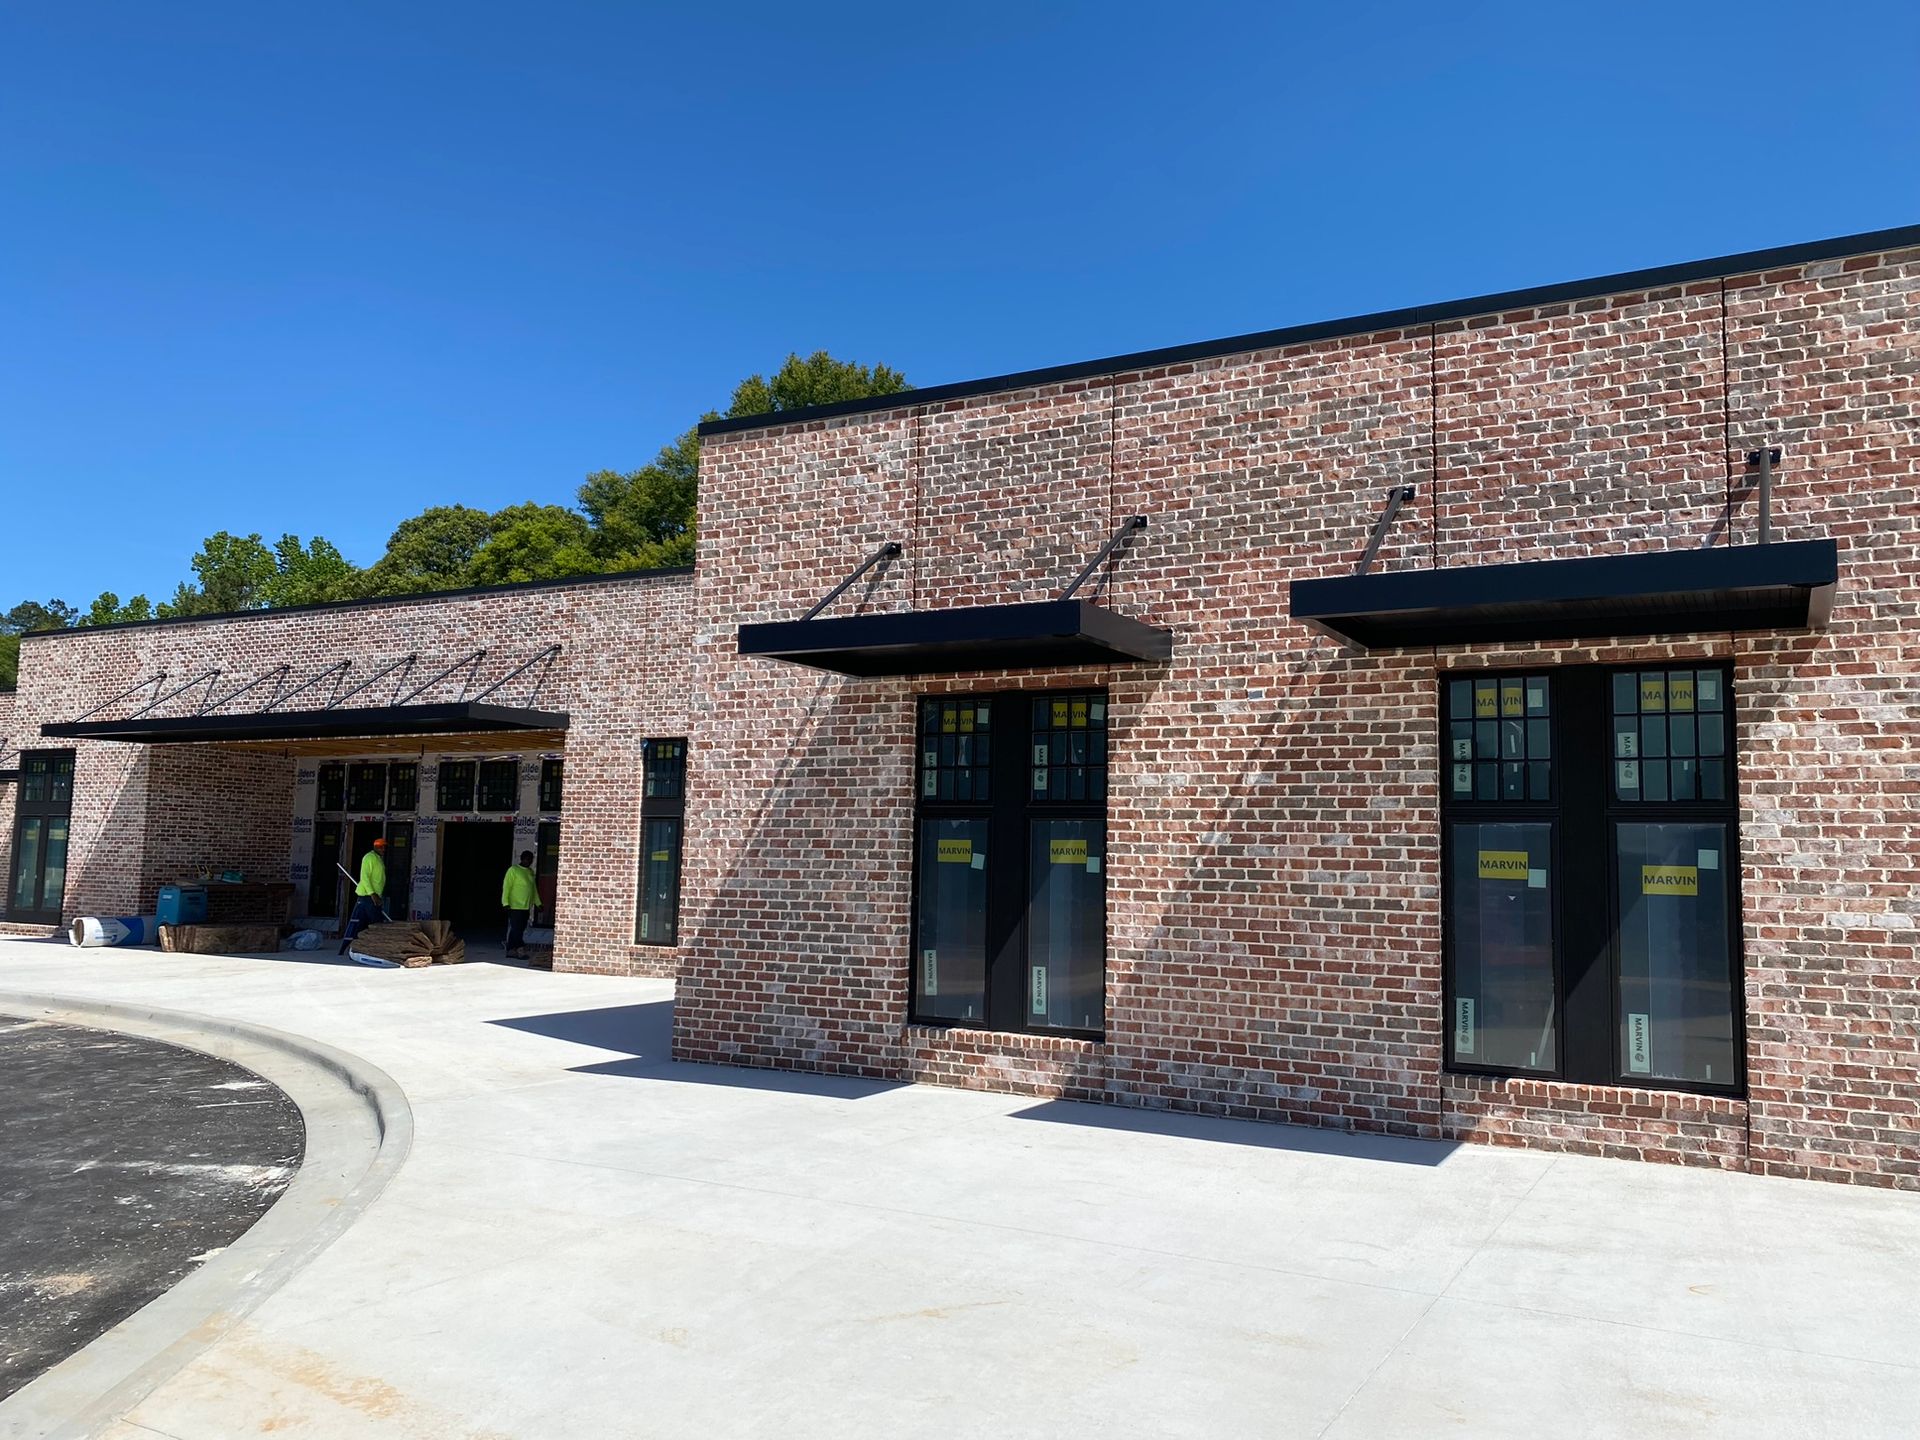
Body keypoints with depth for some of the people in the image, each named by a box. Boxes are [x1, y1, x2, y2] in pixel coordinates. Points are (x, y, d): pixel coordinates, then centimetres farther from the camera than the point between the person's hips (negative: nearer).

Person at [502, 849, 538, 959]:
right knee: (516, 929, -10)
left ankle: (511, 951, 11)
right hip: (515, 906, -7)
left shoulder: (531, 872, 16)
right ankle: (520, 950, -12)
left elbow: (534, 889, 22)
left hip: (526, 907, 7)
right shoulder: (513, 870, -5)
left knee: (520, 930, 6)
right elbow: (506, 887, -9)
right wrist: (505, 903, -16)